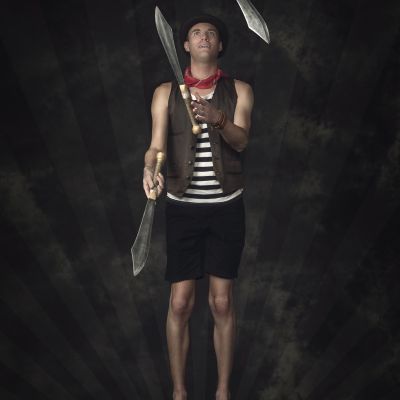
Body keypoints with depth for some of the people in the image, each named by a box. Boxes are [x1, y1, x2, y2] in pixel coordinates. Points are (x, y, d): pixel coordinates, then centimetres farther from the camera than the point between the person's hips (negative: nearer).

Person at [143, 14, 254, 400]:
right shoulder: (166, 92, 6)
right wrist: (150, 169, -29)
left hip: (226, 208, 0)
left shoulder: (239, 90, 5)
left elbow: (241, 140, -11)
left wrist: (219, 121, -33)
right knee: (180, 303, 3)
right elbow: (156, 145, -6)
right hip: (182, 207, 0)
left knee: (222, 302, 6)